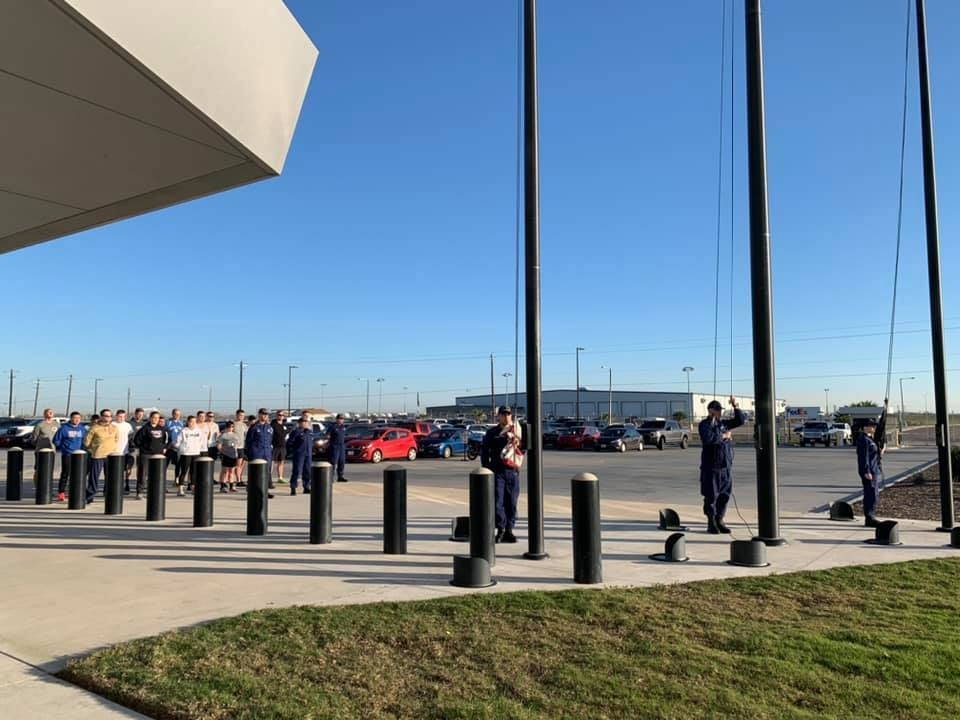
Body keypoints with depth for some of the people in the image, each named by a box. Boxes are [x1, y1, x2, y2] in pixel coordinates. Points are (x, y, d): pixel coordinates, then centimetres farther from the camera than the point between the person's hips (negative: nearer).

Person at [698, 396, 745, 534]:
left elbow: (741, 420, 20)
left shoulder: (724, 423, 15)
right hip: (711, 467, -7)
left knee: (725, 495, 9)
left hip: (726, 466, 7)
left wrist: (735, 407, 7)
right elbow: (708, 438, -25)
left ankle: (719, 521, 20)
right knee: (711, 496, -1)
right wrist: (724, 436, -13)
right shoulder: (704, 424, -6)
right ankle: (711, 524, 9)